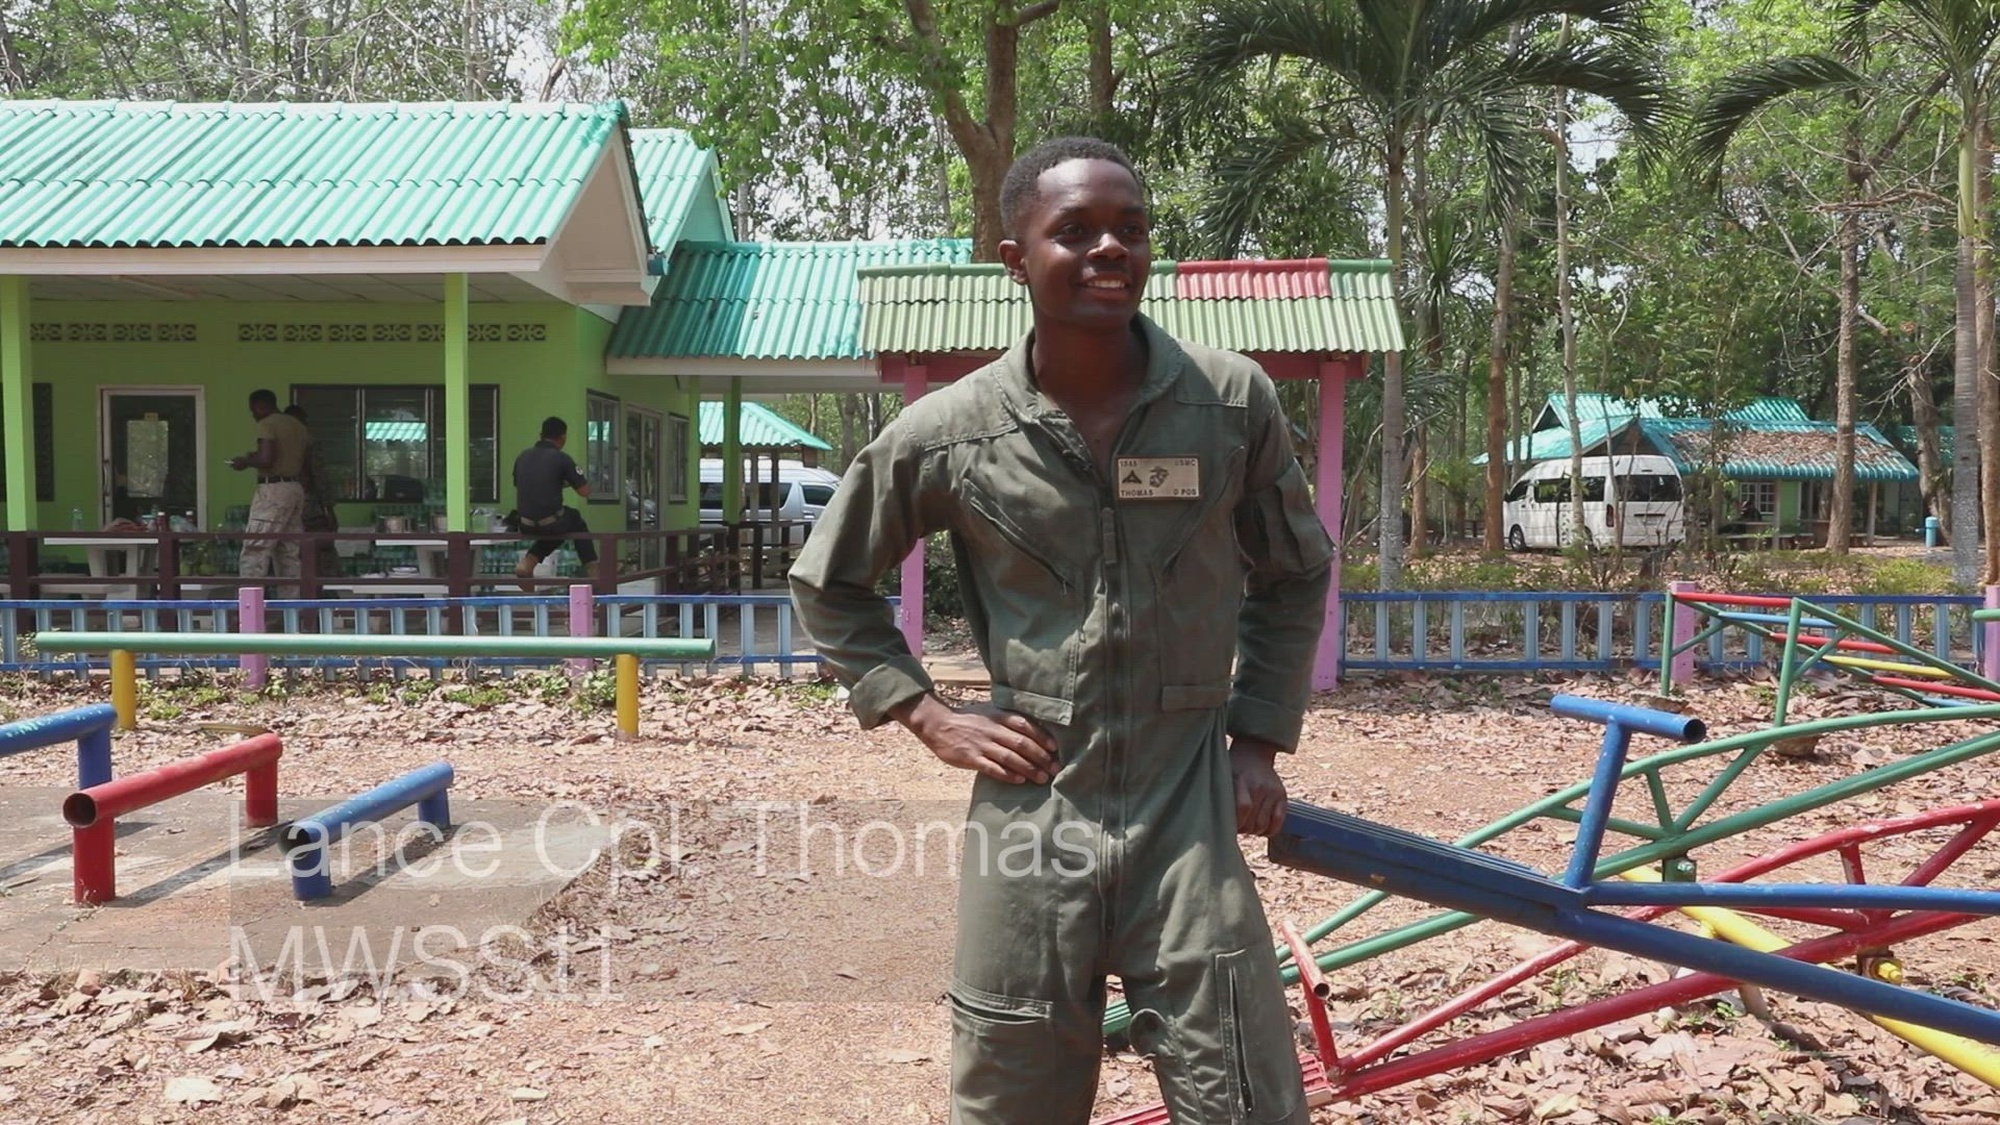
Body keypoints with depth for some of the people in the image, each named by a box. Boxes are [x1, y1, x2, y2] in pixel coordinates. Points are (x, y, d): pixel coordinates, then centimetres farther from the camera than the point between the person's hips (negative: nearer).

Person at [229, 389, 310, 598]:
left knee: (255, 552, -7)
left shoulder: (267, 424, -9)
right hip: (295, 489, 9)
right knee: (291, 553, 9)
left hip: (273, 490, -8)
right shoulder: (298, 425, 16)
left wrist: (246, 462, -1)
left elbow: (266, 460, -21)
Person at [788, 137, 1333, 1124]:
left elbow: (1294, 575, 13)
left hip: (1188, 810, 0)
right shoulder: (947, 433, -4)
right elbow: (828, 584, 11)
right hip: (1029, 812, 0)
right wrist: (925, 714, 2)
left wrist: (1260, 740, 6)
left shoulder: (1234, 401, -3)